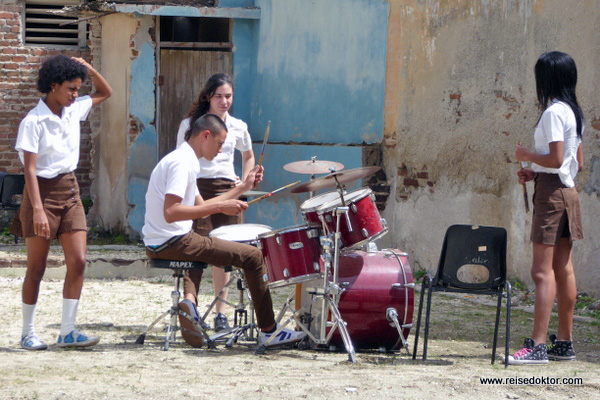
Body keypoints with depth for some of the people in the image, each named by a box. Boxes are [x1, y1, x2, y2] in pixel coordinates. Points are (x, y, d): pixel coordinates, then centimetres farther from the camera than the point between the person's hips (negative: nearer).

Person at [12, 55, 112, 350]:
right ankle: (28, 333, 11)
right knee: (36, 268, 1)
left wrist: (88, 69, 3)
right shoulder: (33, 121, -13)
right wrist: (38, 209, -25)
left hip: (69, 191, 6)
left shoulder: (74, 110, 6)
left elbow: (105, 93, 22)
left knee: (78, 262, -5)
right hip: (43, 192, -6)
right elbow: (30, 169, -17)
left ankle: (67, 331, -2)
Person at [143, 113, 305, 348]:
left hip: (156, 245, 10)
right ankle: (269, 332, 4)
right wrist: (220, 207, -23)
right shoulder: (182, 162, -14)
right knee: (253, 256, -4)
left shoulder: (182, 160, 18)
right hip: (172, 242, -10)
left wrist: (242, 188, 23)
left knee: (201, 249, 41)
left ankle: (189, 300, 12)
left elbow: (200, 208, 21)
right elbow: (170, 212, -25)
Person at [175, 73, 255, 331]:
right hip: (197, 189, -3)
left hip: (227, 191, 3)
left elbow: (249, 157, 25)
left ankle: (221, 313, 11)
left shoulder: (238, 128, 10)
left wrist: (244, 182, 9)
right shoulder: (190, 125, 3)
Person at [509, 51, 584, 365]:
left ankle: (537, 345, -15)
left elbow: (555, 159, -21)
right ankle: (564, 342, 16)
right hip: (568, 192, 10)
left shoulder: (553, 112, -14)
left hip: (551, 194, -10)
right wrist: (535, 172, 15)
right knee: (563, 269, 12)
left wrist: (527, 156, -5)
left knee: (543, 271, -12)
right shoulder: (573, 112, 14)